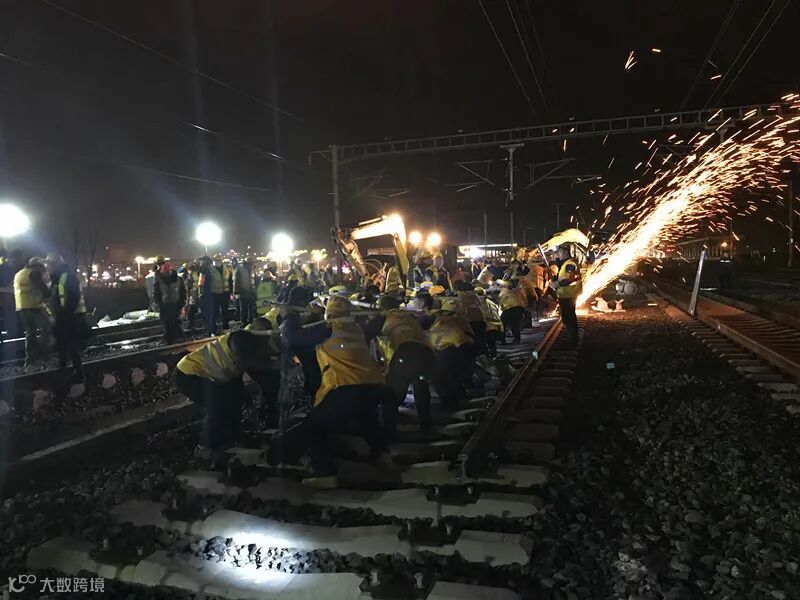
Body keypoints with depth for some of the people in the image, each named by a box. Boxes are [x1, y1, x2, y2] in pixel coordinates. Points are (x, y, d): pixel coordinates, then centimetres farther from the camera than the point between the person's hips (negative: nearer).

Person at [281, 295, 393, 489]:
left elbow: (293, 338, 3)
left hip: (348, 389, -7)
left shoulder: (327, 328, 3)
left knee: (312, 428, 8)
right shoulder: (356, 328, 20)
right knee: (365, 417, 39)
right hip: (376, 386, 7)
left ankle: (327, 474, -3)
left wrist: (289, 318, 21)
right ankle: (381, 453, 32)